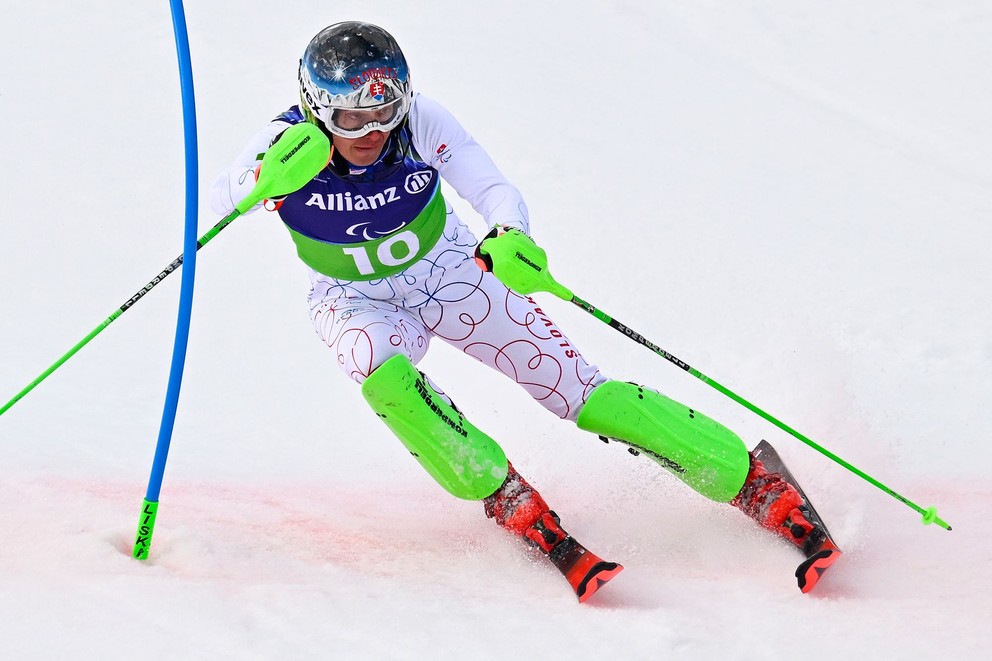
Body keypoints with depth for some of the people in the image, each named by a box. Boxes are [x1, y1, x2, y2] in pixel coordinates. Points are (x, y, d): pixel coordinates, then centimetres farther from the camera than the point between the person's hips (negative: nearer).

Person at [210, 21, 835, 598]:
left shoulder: (420, 120, -27)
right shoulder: (286, 144, -28)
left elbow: (494, 189, -33)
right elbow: (211, 208, -42)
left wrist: (509, 234, -56)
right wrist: (265, 180, -63)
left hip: (451, 272, 0)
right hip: (360, 303, 0)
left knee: (580, 390, -9)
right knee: (385, 376, -36)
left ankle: (749, 478, 0)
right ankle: (504, 495, -16)